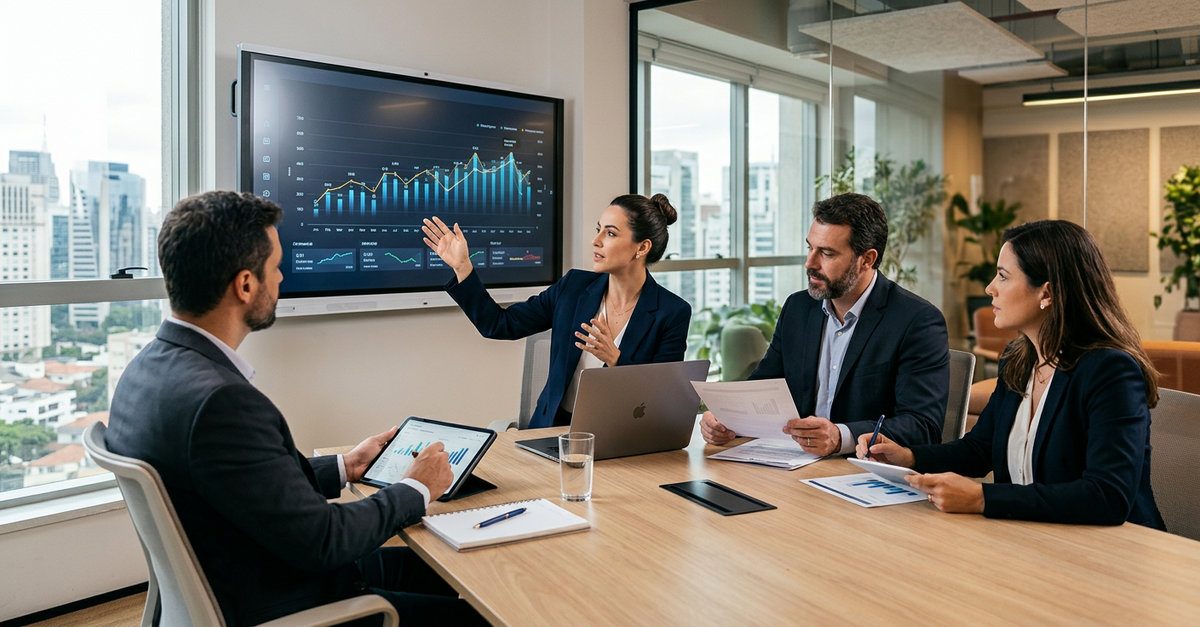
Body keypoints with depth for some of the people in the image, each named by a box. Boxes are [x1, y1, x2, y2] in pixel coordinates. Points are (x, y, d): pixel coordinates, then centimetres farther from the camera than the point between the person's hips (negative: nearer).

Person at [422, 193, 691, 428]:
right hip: (554, 427, 4)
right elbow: (500, 325, 5)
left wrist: (614, 359, -24)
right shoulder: (575, 286, 1)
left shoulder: (673, 312, -9)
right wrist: (462, 266, -2)